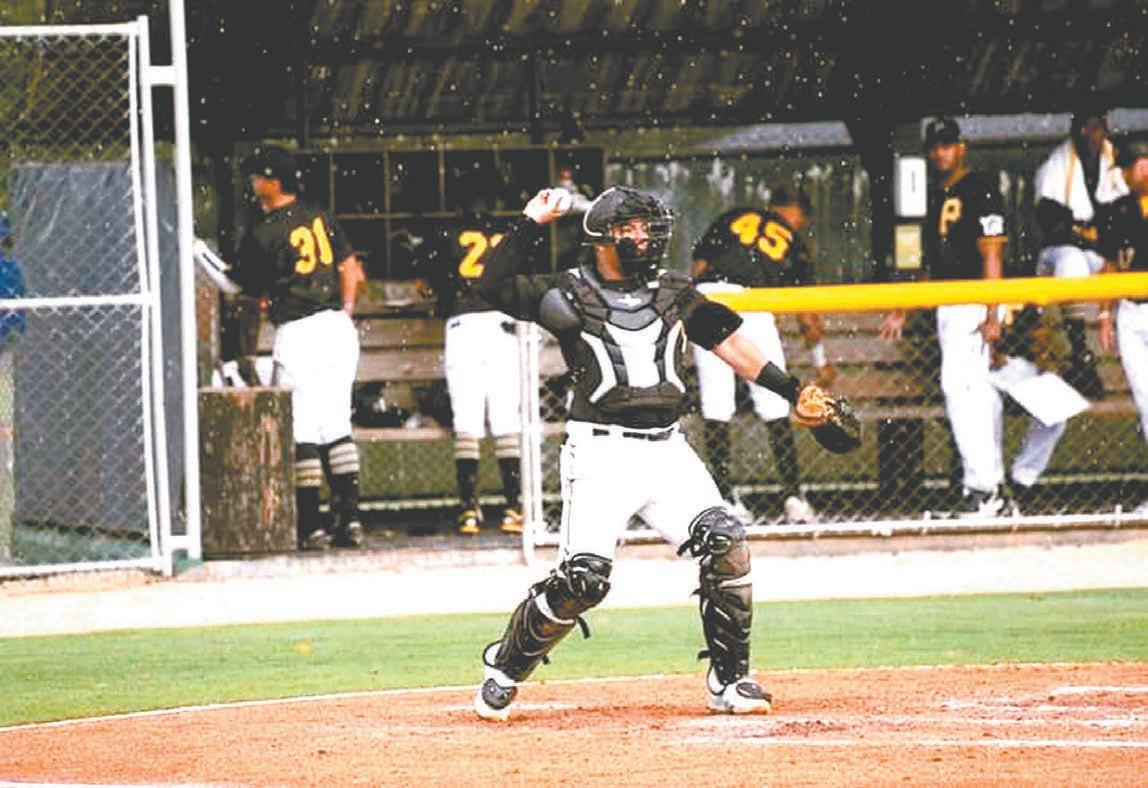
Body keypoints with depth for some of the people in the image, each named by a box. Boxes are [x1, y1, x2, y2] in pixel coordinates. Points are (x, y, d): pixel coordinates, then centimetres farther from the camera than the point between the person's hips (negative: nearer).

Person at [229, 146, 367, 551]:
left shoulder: (263, 231, -9)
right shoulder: (321, 217, 8)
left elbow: (243, 285, 3)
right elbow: (349, 266, 11)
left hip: (297, 334, -6)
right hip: (337, 327, 6)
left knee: (302, 432, -1)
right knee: (337, 425, 10)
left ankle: (311, 527, -2)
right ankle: (349, 518, 4)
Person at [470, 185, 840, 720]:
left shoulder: (672, 292, 15)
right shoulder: (570, 294, 1)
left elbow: (727, 341, 14)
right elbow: (493, 286, -10)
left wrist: (790, 389, 6)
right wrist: (532, 225, -14)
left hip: (666, 450, 4)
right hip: (600, 451, -4)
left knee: (726, 544, -13)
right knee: (583, 579, -14)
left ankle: (729, 681, 0)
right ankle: (503, 671, 9)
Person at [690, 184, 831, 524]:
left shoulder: (734, 218, 25)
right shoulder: (793, 243, 22)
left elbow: (698, 265, 15)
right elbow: (807, 317, 24)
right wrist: (821, 362, 35)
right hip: (751, 302, -1)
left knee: (715, 402, 4)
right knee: (774, 403, 6)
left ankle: (724, 496, 2)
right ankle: (793, 498, 2)